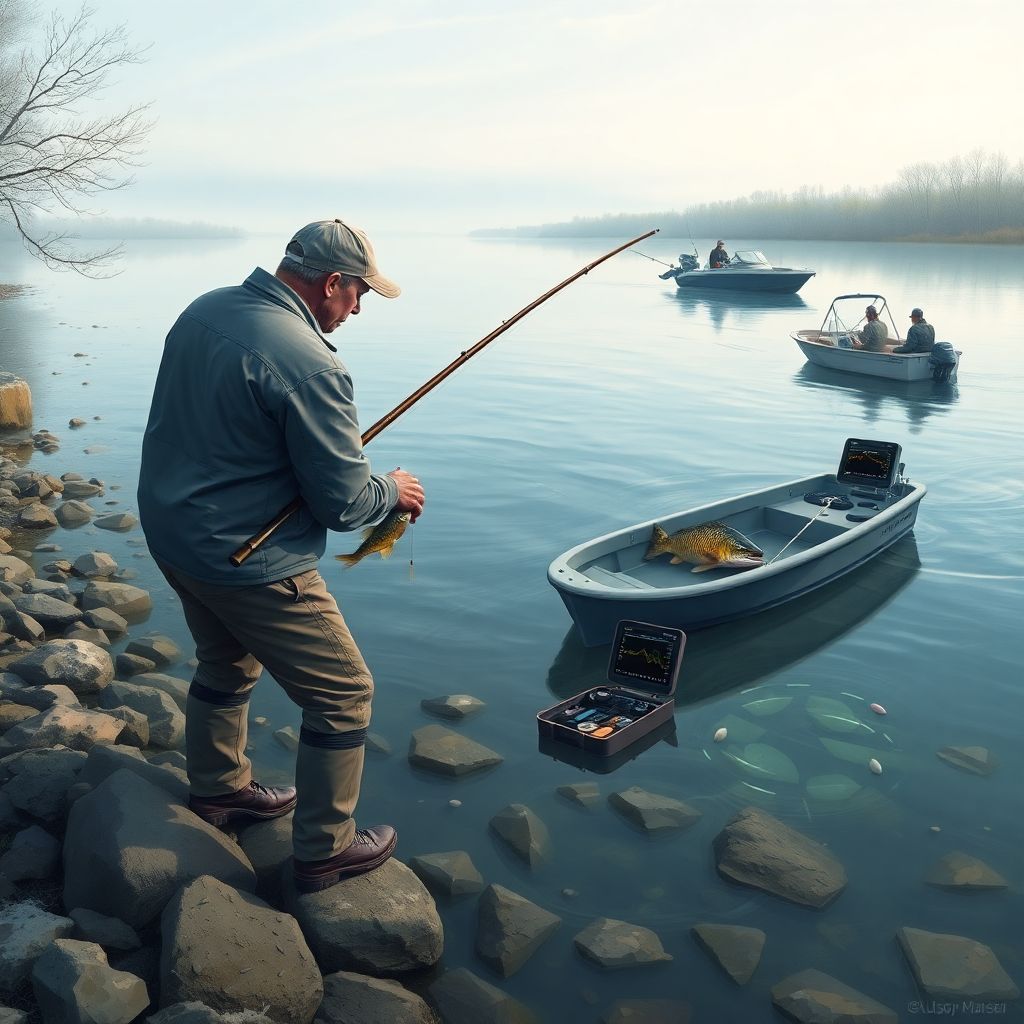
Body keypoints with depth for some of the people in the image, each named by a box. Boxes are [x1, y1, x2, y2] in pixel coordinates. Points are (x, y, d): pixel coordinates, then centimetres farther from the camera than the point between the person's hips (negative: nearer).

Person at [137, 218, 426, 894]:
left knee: (227, 663, 30)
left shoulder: (203, 311, 2)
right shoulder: (309, 364, -25)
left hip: (169, 530, 9)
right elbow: (344, 505, -21)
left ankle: (219, 789, 50)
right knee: (343, 694, 6)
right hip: (247, 560, -9)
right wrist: (393, 492, 2)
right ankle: (325, 852, 20)